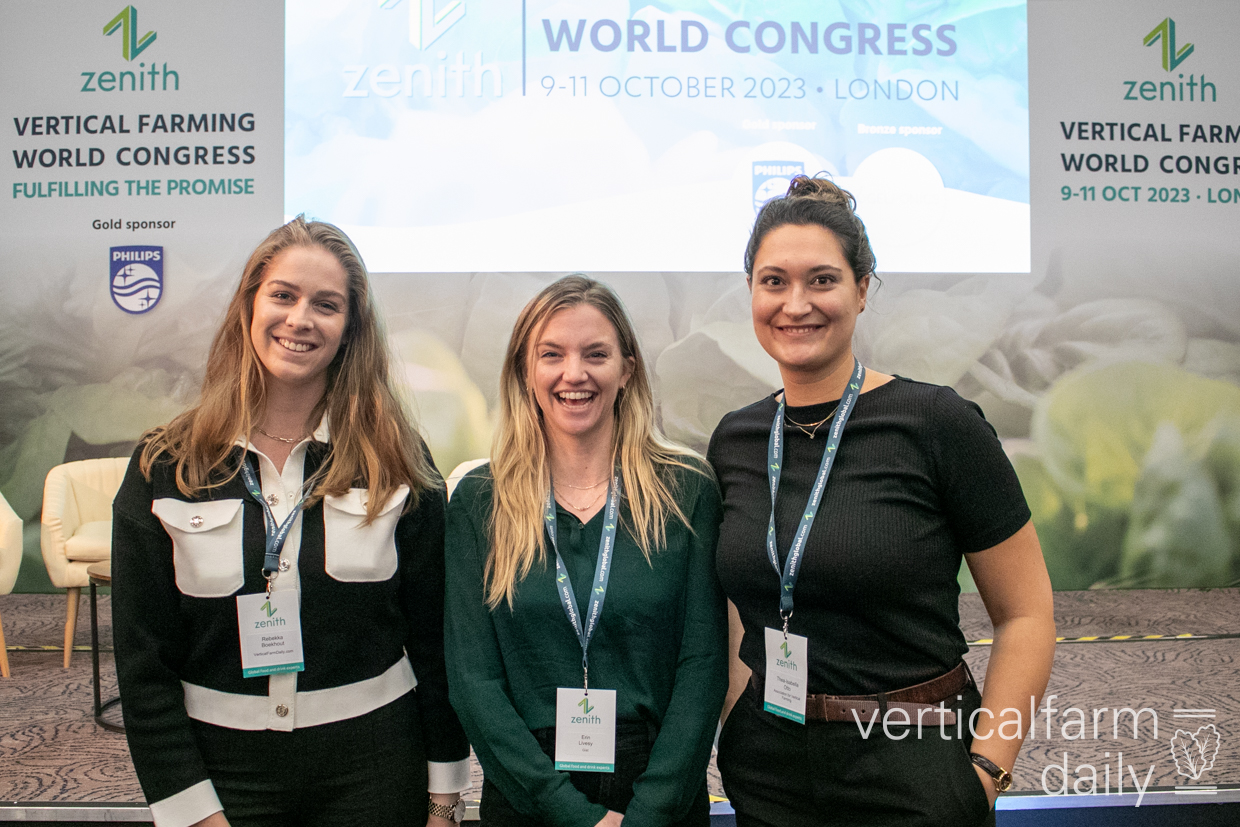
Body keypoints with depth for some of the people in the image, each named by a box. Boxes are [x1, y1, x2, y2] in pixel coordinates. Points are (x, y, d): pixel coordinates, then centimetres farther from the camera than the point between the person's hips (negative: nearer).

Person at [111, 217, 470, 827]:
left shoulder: (396, 461, -6)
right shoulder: (166, 468, -4)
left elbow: (434, 637, -3)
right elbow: (143, 661, -2)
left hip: (373, 760, 0)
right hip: (223, 762, 1)